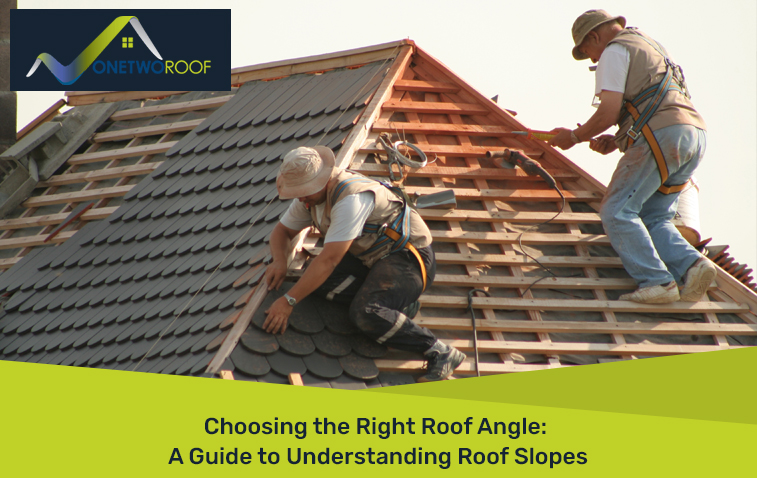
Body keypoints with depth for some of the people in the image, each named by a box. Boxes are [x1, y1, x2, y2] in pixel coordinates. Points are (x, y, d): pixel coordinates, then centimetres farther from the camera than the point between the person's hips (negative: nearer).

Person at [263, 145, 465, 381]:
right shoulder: (310, 194, 0)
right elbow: (282, 231, 15)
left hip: (407, 257, -10)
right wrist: (279, 262, -10)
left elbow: (329, 259, -33)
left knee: (366, 314, -33)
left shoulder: (351, 199, -30)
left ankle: (440, 353, -27)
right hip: (370, 257, 10)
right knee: (318, 280, -16)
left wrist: (288, 302, -32)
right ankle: (398, 302, -7)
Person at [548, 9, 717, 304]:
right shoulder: (650, 49, 33)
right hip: (695, 137, 9)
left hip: (662, 136, -9)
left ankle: (657, 281, -19)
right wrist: (617, 141, 24)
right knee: (651, 219, 10)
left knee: (617, 212, -6)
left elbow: (609, 112, -6)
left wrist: (574, 137, 9)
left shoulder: (615, 51, 4)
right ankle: (692, 265, -14)